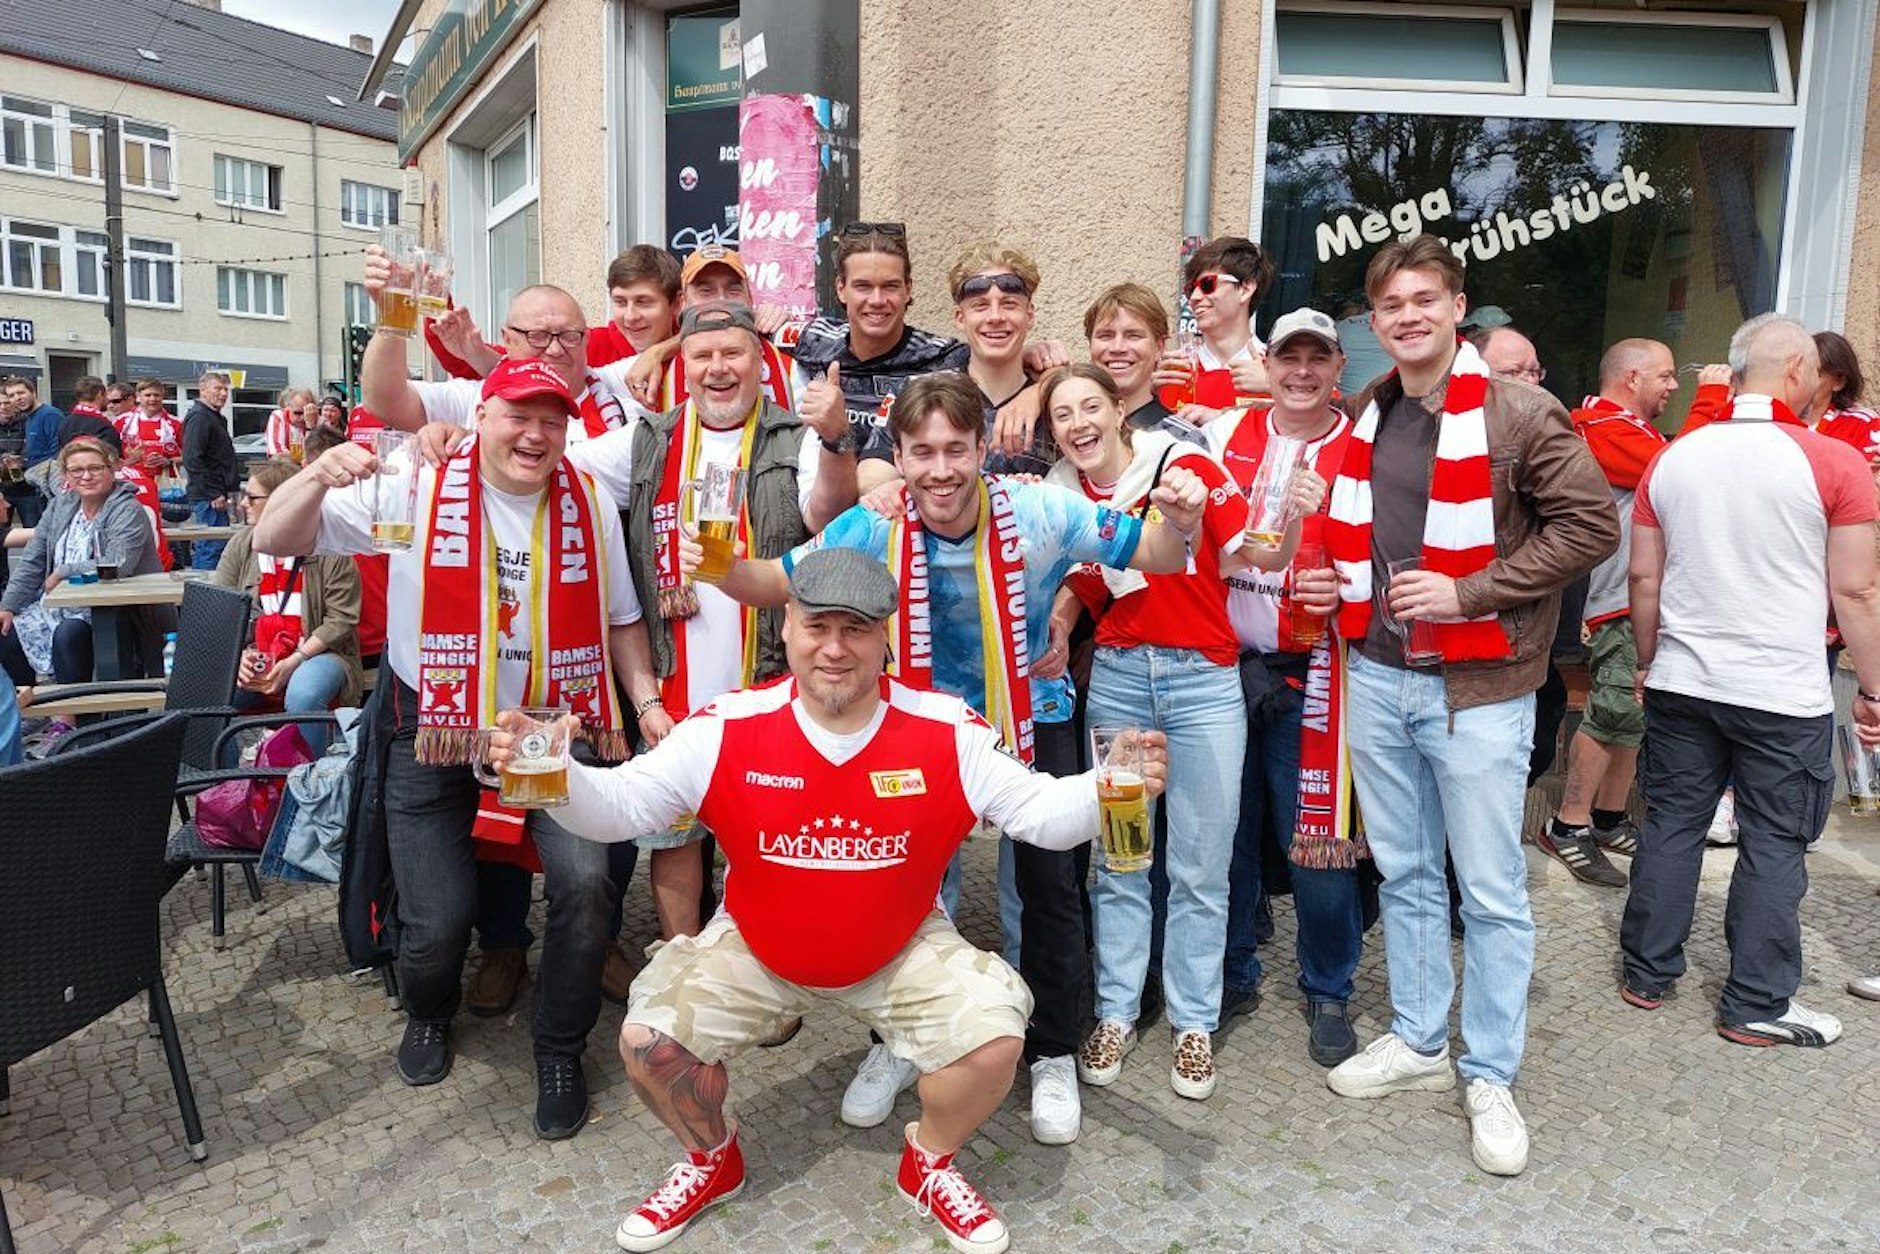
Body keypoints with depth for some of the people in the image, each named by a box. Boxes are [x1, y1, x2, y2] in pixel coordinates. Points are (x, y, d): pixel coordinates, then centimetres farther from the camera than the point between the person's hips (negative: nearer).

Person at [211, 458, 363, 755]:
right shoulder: (241, 545, 8)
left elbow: (341, 619, -11)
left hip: (316, 653, -4)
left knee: (303, 697, -36)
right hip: (253, 658, 5)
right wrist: (236, 655, -13)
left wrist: (293, 662, -18)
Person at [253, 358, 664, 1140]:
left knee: (586, 879, -17)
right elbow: (274, 541, -13)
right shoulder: (419, 491, -10)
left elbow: (618, 619, 9)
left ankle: (560, 1050, 10)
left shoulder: (591, 504, -2)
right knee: (438, 918, 0)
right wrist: (320, 477, -33)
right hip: (434, 725, -1)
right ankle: (429, 1014, 40)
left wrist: (646, 701, -3)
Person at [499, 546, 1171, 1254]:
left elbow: (1041, 811, -14)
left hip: (905, 953, 0)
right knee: (648, 1040, -14)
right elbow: (618, 807, -14)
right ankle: (712, 1162, 22)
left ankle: (929, 1165, 17)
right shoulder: (727, 730, -17)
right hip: (753, 950, 1)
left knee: (994, 1042, -19)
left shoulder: (946, 732, -17)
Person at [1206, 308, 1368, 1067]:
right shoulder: (1225, 435, 6)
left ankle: (1329, 994, 22)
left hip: (1310, 672, -3)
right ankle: (1232, 974, 30)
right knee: (1226, 829, 12)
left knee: (1316, 836, 1)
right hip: (1225, 664, 3)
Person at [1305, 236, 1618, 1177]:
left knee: (1491, 891, 6)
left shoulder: (1519, 414, -9)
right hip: (1376, 677, 6)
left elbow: (1590, 524, -12)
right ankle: (1416, 1040, 32)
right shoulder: (1366, 420, 9)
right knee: (1404, 874, 16)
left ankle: (1490, 1075, 22)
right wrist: (1330, 580, 2)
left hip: (1478, 686, -5)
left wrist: (1468, 591, -18)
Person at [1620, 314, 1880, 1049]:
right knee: (1774, 845, 8)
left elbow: (1645, 579, 7)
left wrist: (1649, 662, 18)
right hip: (1784, 695, -3)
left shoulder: (1673, 458, 2)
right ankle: (1756, 1007, 18)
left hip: (1681, 684, 4)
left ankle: (1646, 975, 23)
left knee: (1672, 825, 13)